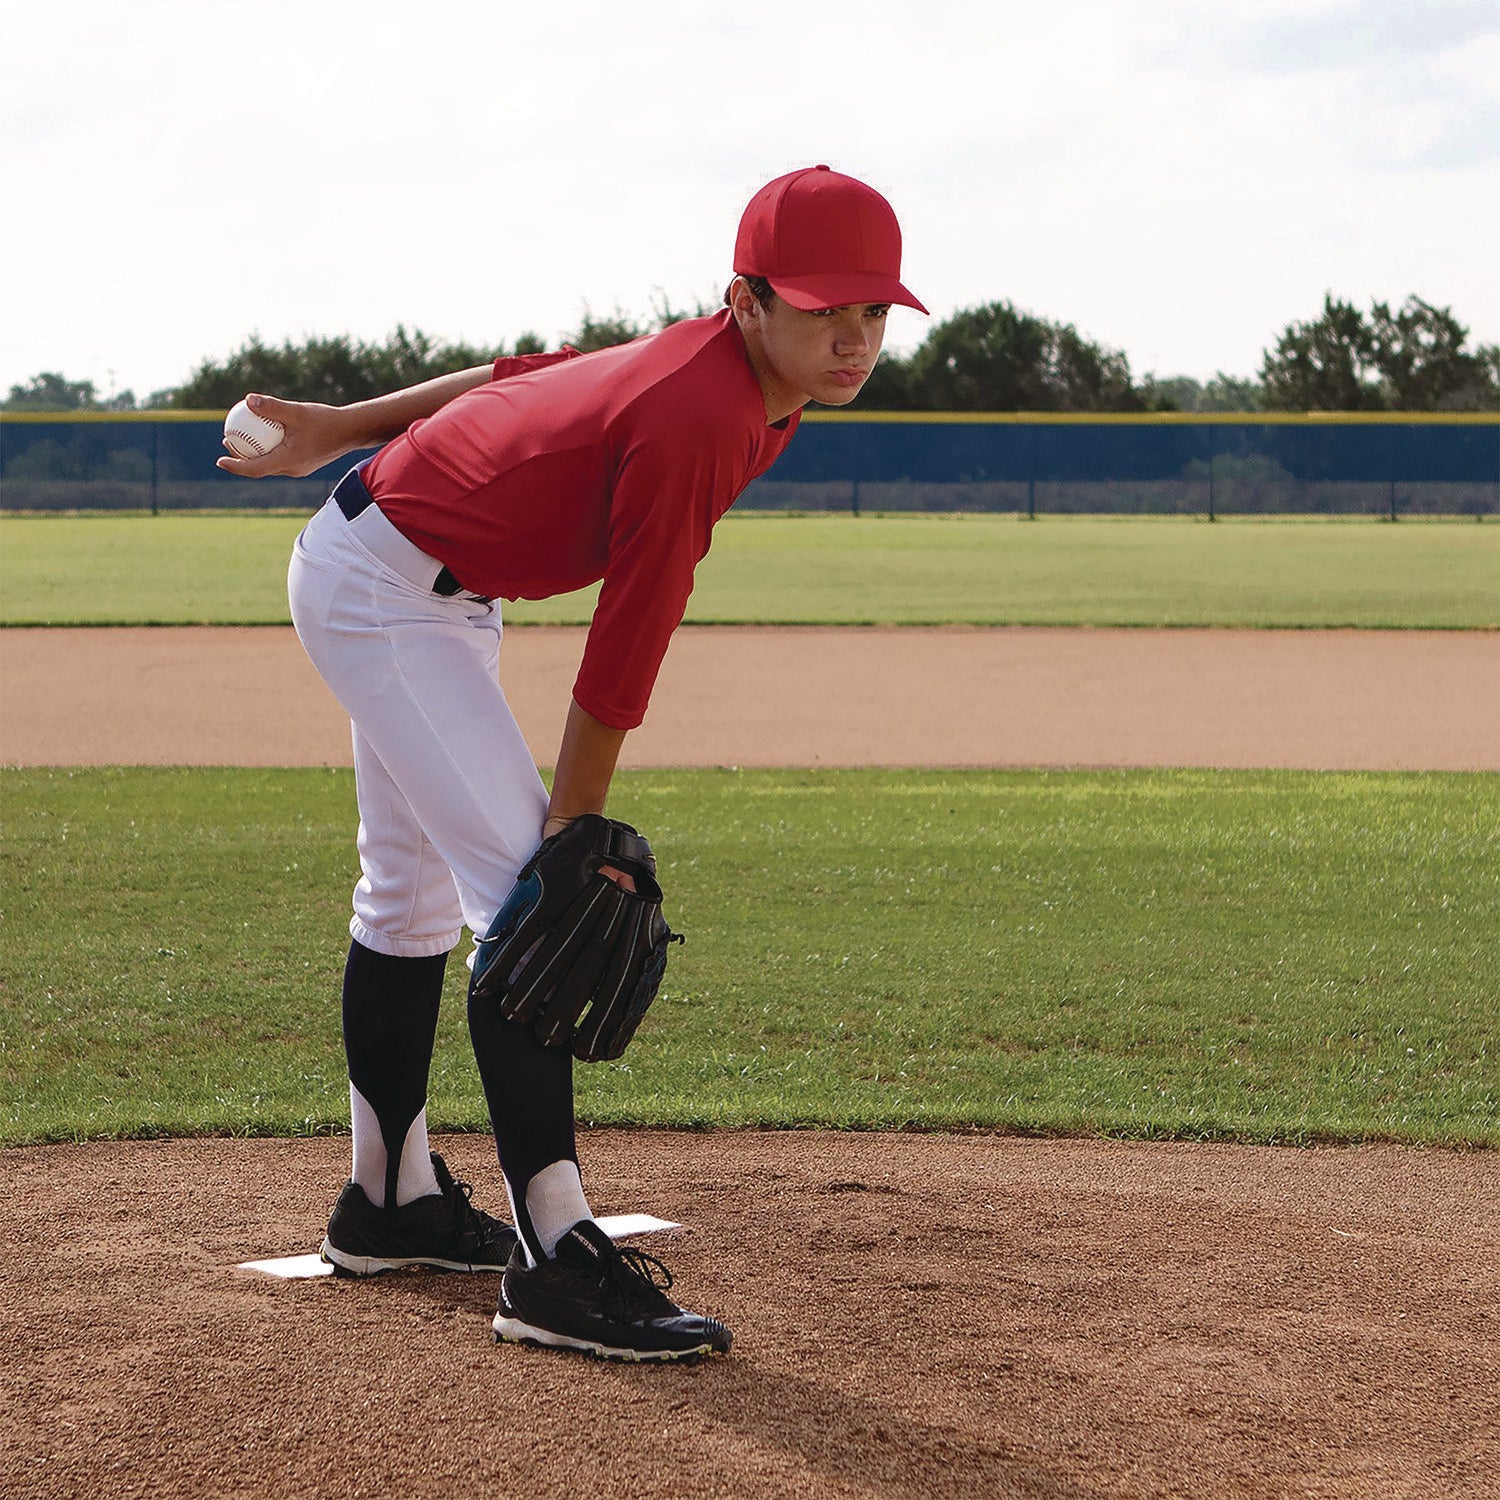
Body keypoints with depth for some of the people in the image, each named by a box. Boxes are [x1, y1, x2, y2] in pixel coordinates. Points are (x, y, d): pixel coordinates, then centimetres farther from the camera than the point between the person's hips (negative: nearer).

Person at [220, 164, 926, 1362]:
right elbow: (622, 655, -27)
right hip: (382, 588, -11)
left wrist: (344, 429, 14)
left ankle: (389, 1200, 36)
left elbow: (528, 380, 7)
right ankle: (557, 1261, -24)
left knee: (418, 895, 21)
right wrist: (573, 836, -21)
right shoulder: (697, 420, -32)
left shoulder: (740, 372, -3)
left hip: (438, 587, 11)